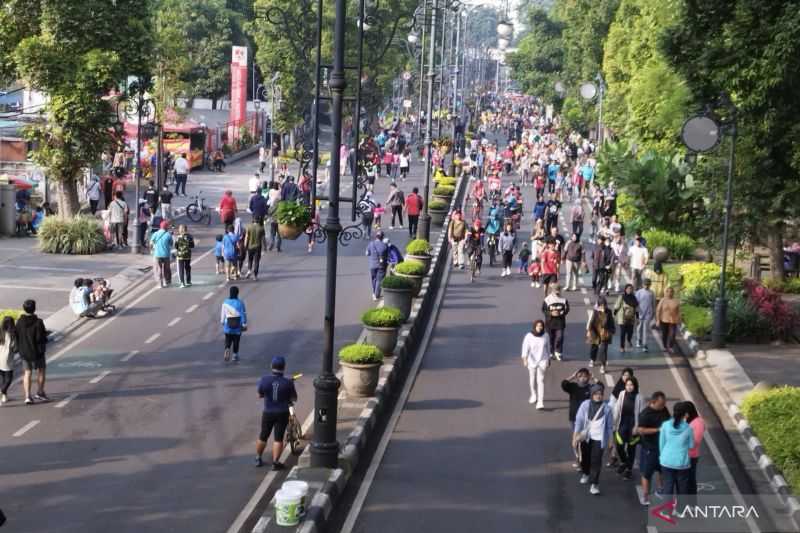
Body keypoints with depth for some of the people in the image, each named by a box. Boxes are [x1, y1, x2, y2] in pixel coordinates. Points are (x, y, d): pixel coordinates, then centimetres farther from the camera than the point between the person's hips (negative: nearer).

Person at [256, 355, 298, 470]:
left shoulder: (264, 380, -15)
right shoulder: (288, 383, -17)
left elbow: (260, 395, 0)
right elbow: (294, 398, -5)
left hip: (268, 413, 2)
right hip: (282, 413, -2)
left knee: (263, 436, 18)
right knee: (278, 438, 6)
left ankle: (258, 459, 32)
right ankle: (275, 462, 5)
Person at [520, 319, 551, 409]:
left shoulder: (545, 336, -3)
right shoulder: (529, 336, -11)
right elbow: (525, 348, -19)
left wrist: (549, 359, 19)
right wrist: (524, 359, -33)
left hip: (542, 361, -1)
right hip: (532, 361, 1)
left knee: (540, 380, -12)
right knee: (532, 379, 17)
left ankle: (540, 402, -16)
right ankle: (534, 394, 46)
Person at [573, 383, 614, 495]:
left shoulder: (606, 407, -8)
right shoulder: (585, 405, -7)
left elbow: (610, 424, 0)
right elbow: (579, 420, -6)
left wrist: (610, 439, 3)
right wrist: (575, 435, -10)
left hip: (599, 438, -2)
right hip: (586, 437, 2)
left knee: (596, 461, -8)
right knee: (585, 458, 19)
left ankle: (595, 484, -4)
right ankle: (585, 474, 47)